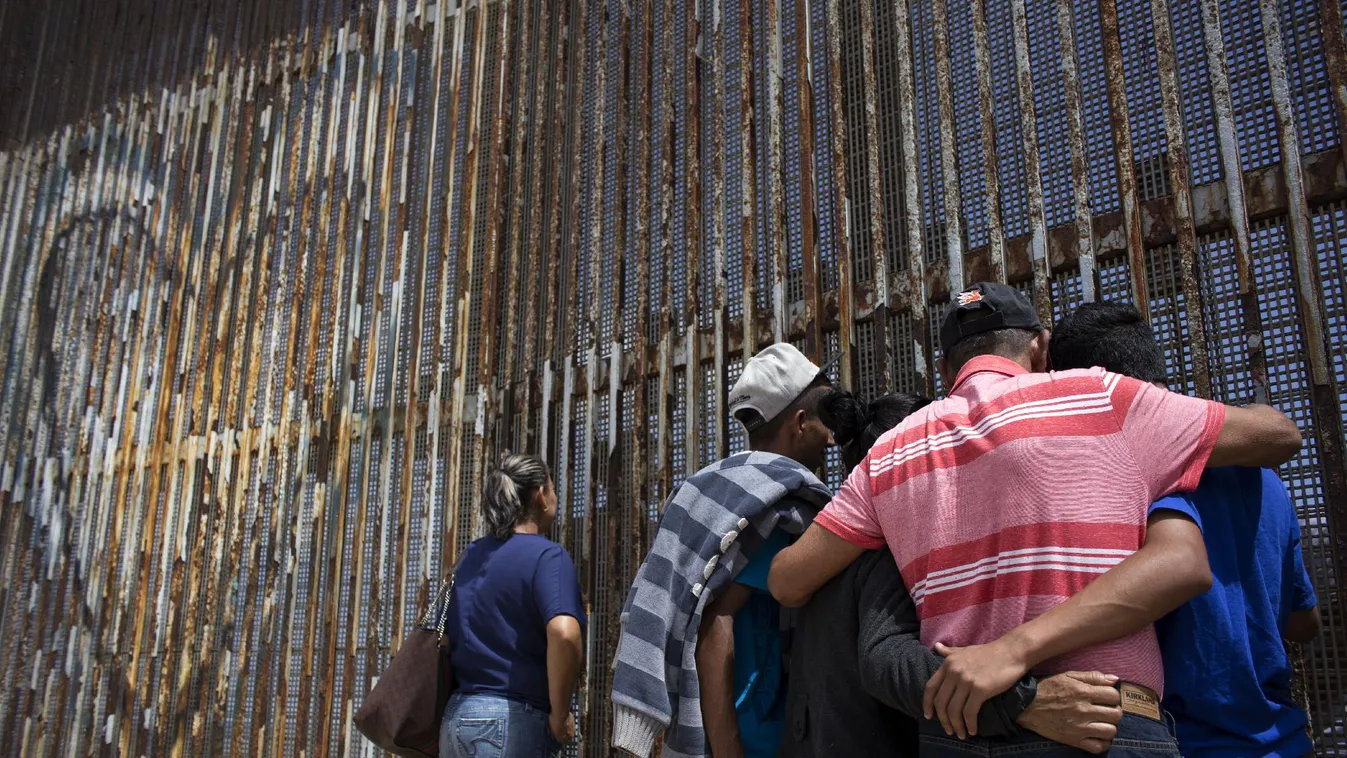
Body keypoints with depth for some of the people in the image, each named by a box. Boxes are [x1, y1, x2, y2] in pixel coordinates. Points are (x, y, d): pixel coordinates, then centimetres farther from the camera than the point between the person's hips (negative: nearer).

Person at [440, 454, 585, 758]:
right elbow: (564, 634, -27)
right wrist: (559, 716, -16)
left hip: (455, 716, 7)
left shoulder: (470, 556, 13)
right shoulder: (546, 555, -11)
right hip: (511, 719, -7)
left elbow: (446, 635, 19)